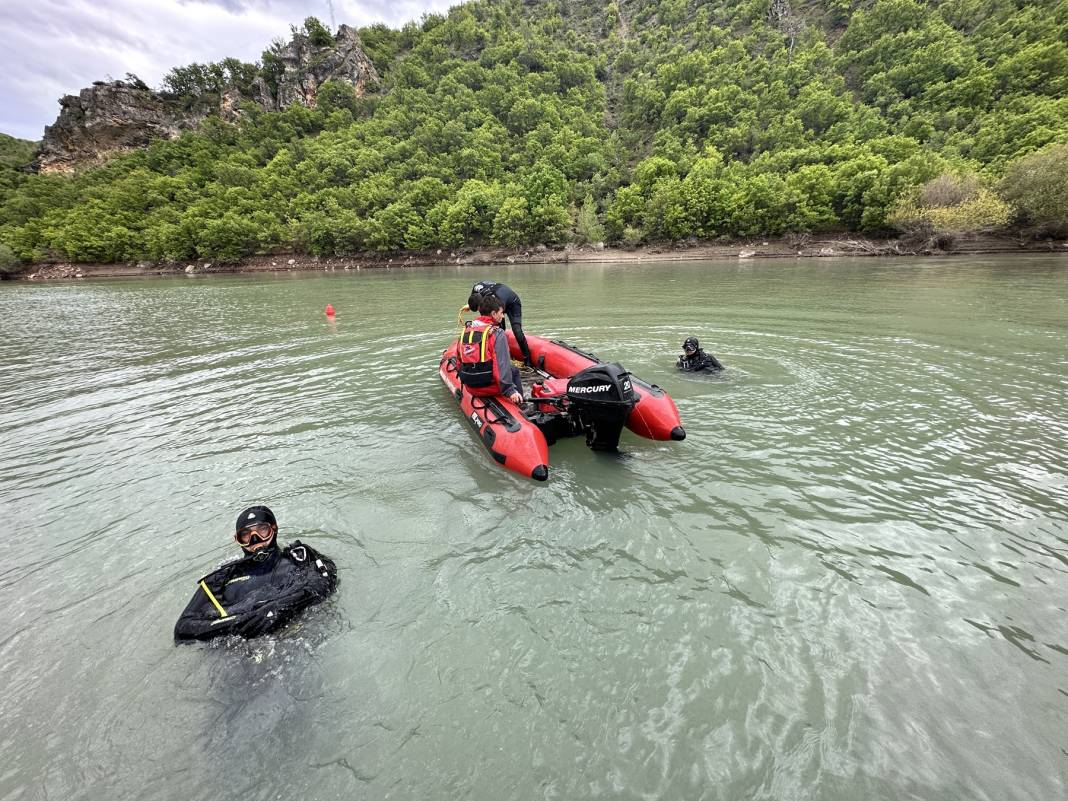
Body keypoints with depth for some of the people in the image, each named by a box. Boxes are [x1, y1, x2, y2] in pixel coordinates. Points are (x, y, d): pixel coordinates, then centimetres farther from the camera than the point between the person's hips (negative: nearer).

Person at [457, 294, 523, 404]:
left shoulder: (466, 330, 8)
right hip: (489, 386, -6)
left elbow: (459, 358, 13)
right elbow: (502, 366, -17)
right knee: (514, 370, 22)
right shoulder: (497, 333, -11)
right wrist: (510, 391, -15)